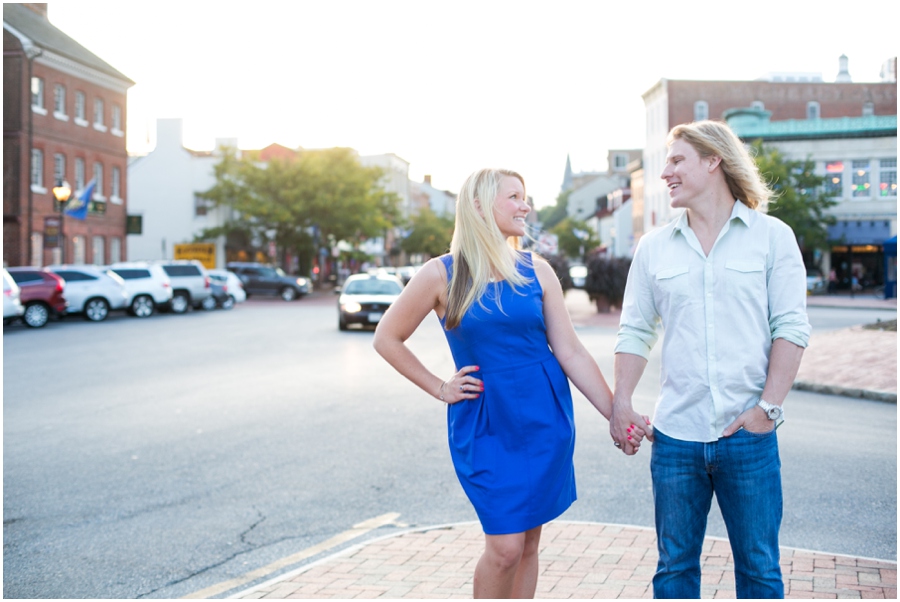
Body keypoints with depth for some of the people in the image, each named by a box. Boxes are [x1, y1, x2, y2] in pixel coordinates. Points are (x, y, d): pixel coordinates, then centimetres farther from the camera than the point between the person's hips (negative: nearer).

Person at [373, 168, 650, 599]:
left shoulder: (536, 270, 1)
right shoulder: (442, 274, -6)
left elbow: (570, 352, 1)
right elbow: (387, 339, 4)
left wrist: (617, 415, -5)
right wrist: (439, 389, 0)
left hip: (545, 417, 3)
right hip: (483, 422, -3)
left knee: (527, 543, 9)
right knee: (505, 546, -8)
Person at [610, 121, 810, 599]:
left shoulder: (772, 236, 2)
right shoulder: (654, 247, 9)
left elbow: (791, 327, -3)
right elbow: (635, 332, 10)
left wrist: (769, 406, -11)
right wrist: (620, 404, 0)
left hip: (748, 435, -2)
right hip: (675, 435, 2)